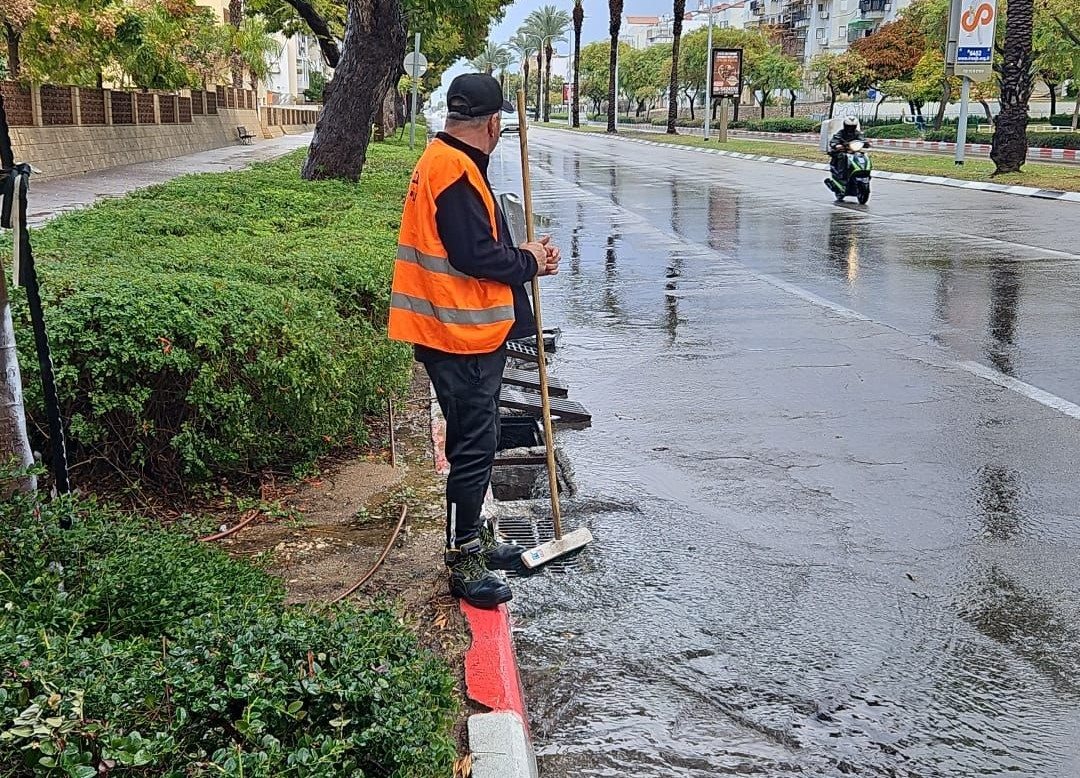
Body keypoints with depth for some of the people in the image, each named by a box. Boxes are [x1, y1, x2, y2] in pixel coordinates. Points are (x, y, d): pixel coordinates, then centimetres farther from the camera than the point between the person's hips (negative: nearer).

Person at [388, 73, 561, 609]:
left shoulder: (444, 161, 14)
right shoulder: (456, 172, -19)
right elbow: (476, 257, -24)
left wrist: (524, 257, 5)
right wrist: (529, 263, -8)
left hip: (466, 332, 11)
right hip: (461, 336, -11)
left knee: (475, 441, 19)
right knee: (473, 447, -3)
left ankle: (474, 539, 32)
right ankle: (462, 561, 7)